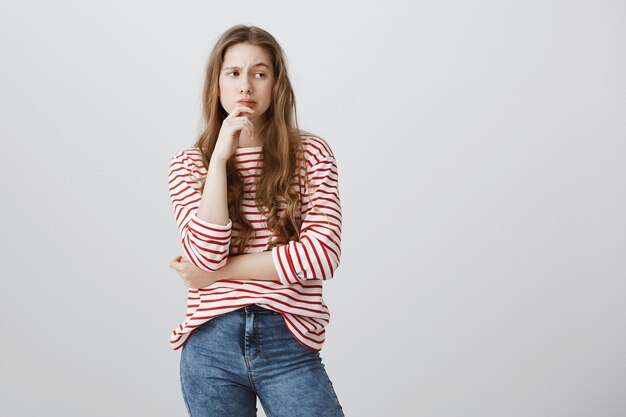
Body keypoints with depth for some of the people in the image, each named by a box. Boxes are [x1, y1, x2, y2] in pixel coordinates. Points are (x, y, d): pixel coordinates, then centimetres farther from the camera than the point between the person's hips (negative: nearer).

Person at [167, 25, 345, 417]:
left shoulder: (311, 153, 1)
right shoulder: (189, 164, 5)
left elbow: (321, 255, -9)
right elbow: (206, 255, -9)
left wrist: (218, 271, -7)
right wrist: (219, 159, -12)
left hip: (289, 344, -1)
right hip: (212, 344, 1)